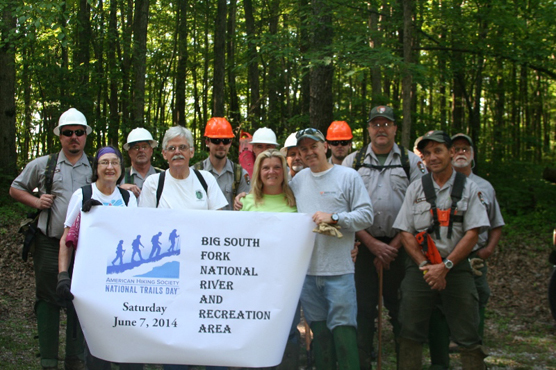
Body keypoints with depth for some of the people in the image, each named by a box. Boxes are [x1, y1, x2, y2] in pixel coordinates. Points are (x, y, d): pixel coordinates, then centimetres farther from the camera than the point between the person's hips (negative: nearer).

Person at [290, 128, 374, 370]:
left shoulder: (348, 176, 0)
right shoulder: (298, 180, 13)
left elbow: (366, 215, -5)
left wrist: (334, 218, -14)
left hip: (339, 270, -4)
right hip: (306, 270, 4)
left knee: (343, 329, -5)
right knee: (319, 330, 12)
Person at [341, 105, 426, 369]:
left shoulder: (410, 162, 7)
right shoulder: (353, 162, 9)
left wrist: (394, 246, -7)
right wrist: (372, 243, -6)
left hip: (399, 246, 0)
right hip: (364, 246, 1)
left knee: (402, 308, 2)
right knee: (363, 308, 2)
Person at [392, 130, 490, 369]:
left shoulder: (468, 189, 5)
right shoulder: (416, 189, 9)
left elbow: (472, 234, -2)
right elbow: (406, 233, 4)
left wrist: (445, 266, -10)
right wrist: (425, 266, -8)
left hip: (456, 267, -1)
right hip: (420, 268, 1)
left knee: (468, 338, -2)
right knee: (410, 334, 0)